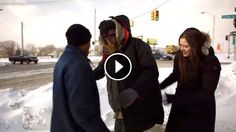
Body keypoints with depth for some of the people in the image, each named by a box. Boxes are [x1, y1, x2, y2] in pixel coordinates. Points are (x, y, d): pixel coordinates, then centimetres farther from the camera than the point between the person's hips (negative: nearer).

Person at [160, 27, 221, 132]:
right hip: (180, 108, 5)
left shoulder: (211, 63, -22)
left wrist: (171, 98, -33)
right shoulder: (179, 56, -9)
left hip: (200, 113, -4)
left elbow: (206, 93, -27)